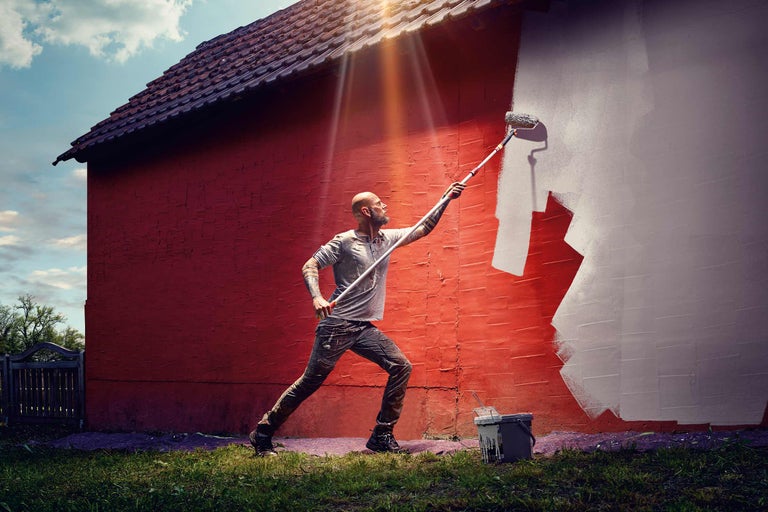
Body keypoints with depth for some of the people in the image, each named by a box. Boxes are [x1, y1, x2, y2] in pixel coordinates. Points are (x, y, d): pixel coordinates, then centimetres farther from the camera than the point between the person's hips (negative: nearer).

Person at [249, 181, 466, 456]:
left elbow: (424, 228, 22)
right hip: (337, 325, -6)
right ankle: (262, 434, 8)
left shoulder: (388, 238, 12)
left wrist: (446, 199, 16)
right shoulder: (345, 241, -7)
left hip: (366, 328, 6)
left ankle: (381, 436, 0)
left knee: (401, 366, -7)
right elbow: (310, 266, -7)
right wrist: (316, 297, -24)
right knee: (310, 382, -4)